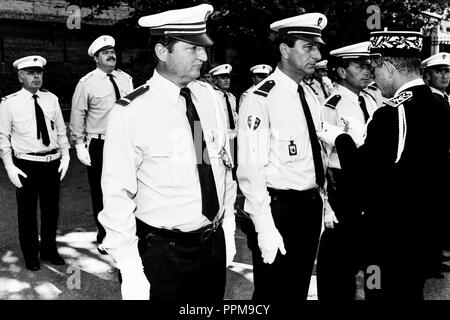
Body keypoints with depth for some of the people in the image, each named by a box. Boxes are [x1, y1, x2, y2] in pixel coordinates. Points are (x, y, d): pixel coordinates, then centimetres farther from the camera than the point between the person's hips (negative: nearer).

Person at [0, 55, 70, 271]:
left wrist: (65, 156, 2)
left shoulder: (51, 99, 5)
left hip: (52, 163, 4)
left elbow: (61, 131, 11)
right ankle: (30, 255, 29)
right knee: (27, 212, 9)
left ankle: (49, 250, 36)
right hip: (26, 165, -3)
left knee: (52, 209, 16)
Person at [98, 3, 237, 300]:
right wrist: (131, 271, -14)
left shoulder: (210, 97, -1)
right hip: (163, 253, -5)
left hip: (215, 243, 5)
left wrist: (228, 229, 11)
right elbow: (117, 196, -16)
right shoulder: (130, 114, -18)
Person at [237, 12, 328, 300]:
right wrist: (265, 228, -22)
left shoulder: (311, 96, 8)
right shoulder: (261, 99, -16)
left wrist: (324, 203, 13)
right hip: (279, 208, -7)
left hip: (312, 206, 7)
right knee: (273, 292, 9)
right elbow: (251, 170, -20)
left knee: (299, 289, 22)